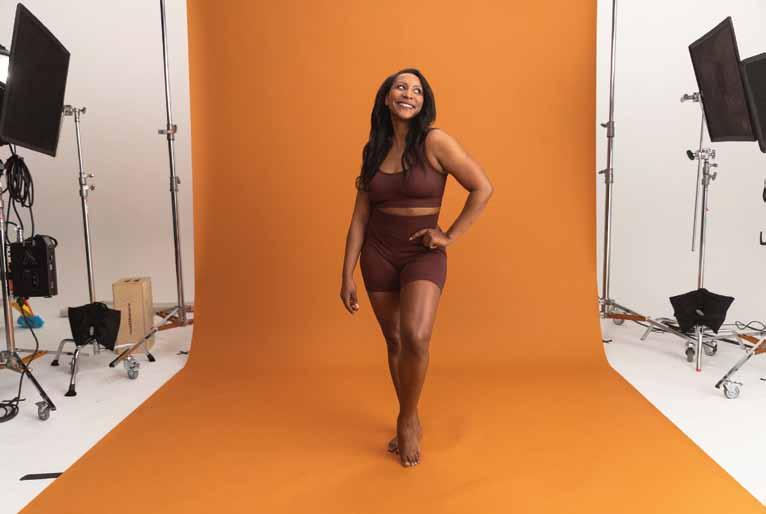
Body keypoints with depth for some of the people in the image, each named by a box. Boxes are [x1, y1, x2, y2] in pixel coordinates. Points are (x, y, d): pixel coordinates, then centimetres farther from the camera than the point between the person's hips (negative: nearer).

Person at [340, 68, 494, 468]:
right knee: (395, 343, 11)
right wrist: (347, 275, 2)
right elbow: (360, 217, 4)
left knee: (416, 338, -21)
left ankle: (406, 420, 7)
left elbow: (483, 188, -9)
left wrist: (451, 235, -9)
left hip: (423, 255, -4)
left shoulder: (435, 142, -9)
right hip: (377, 255, 4)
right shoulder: (373, 150, 4)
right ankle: (410, 423, 31)